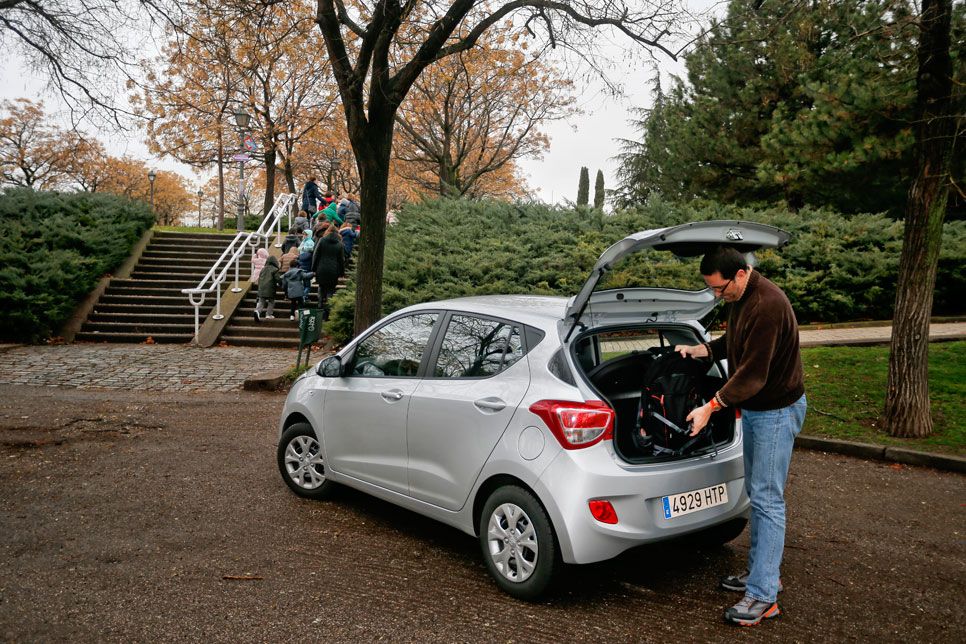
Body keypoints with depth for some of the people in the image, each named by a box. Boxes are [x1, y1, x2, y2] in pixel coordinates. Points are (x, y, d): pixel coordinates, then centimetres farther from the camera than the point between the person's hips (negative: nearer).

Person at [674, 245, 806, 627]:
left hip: (776, 412, -10)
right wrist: (698, 349, 6)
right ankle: (760, 572, 29)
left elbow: (753, 373, -27)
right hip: (753, 408, 10)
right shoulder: (740, 299, 5)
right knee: (757, 494, 16)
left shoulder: (767, 305, -27)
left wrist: (711, 407, -24)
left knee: (767, 499, -6)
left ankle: (763, 596, 0)